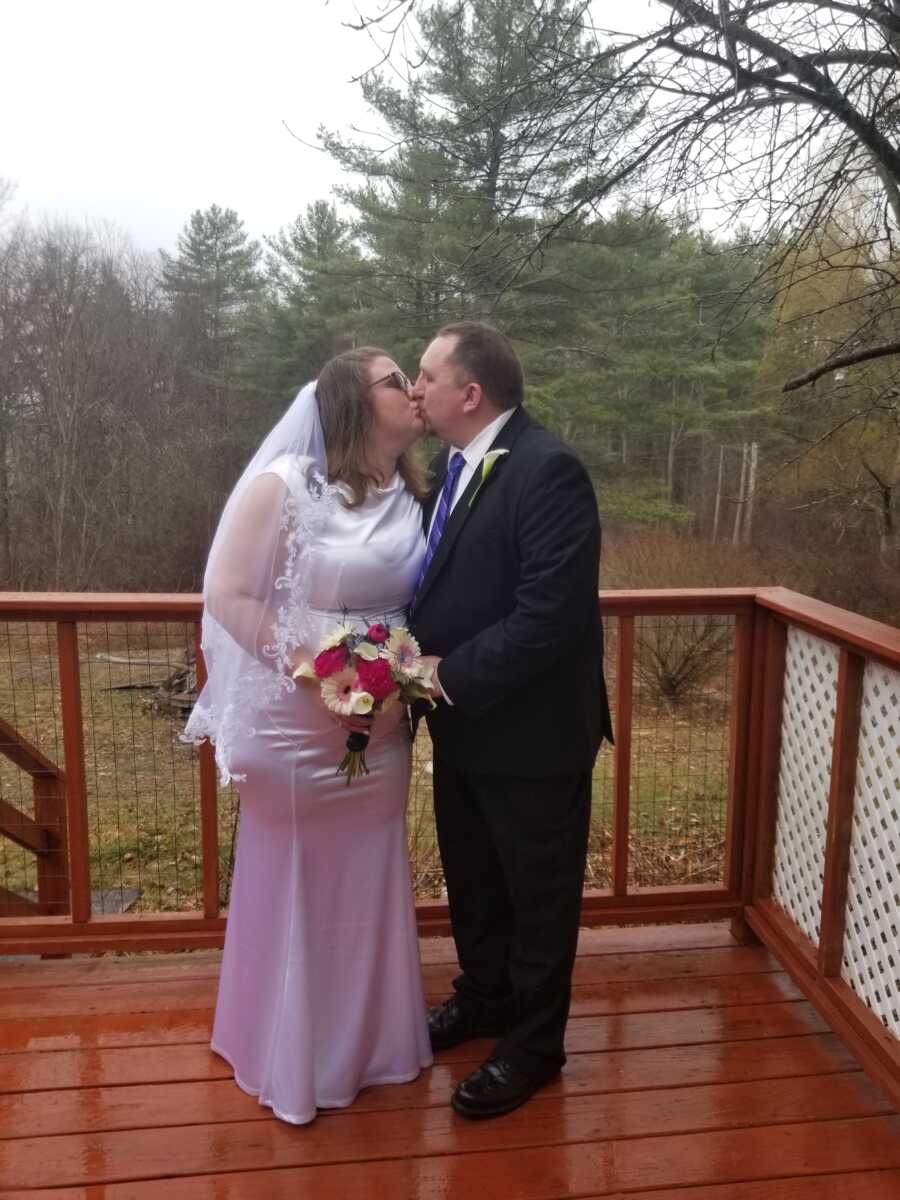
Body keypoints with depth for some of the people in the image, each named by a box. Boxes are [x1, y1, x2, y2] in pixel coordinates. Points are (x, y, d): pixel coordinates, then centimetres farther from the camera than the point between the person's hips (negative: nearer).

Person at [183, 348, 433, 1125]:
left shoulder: (412, 496, 2)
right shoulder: (284, 483, -14)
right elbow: (228, 595, -14)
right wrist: (312, 669, -21)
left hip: (381, 727, 5)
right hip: (296, 724, -5)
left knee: (370, 882, 18)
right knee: (294, 883, 12)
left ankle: (370, 1038, 40)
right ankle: (290, 1055, 35)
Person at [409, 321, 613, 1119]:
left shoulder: (547, 469, -22)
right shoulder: (452, 463, 5)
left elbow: (551, 611, -28)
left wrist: (452, 676, -20)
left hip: (530, 729, -8)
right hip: (462, 723, 8)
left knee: (539, 894, 13)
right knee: (472, 877, 24)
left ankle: (533, 1045, 33)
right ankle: (485, 995, 48)